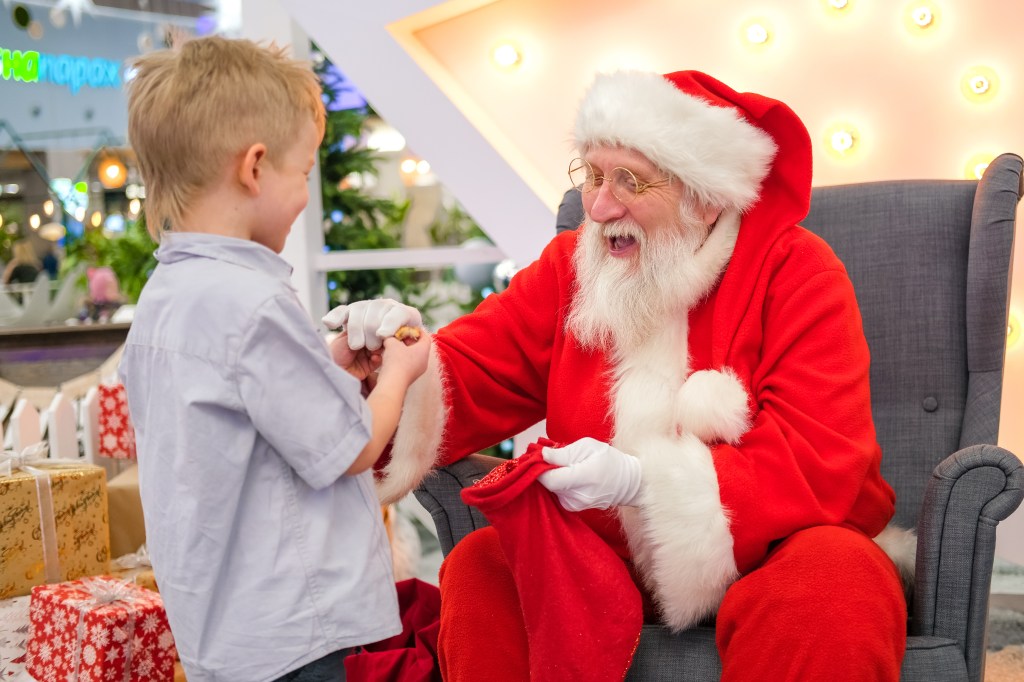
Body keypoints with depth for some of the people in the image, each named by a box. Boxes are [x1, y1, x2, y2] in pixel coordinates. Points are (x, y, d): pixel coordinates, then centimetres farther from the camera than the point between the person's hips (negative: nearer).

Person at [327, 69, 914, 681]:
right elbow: (471, 376, 1)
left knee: (836, 589, -34)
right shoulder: (571, 265, 4)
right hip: (609, 559, 4)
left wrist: (645, 481, -27)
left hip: (769, 554, -3)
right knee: (481, 568, -20)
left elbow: (822, 463, -18)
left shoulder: (796, 271, -10)